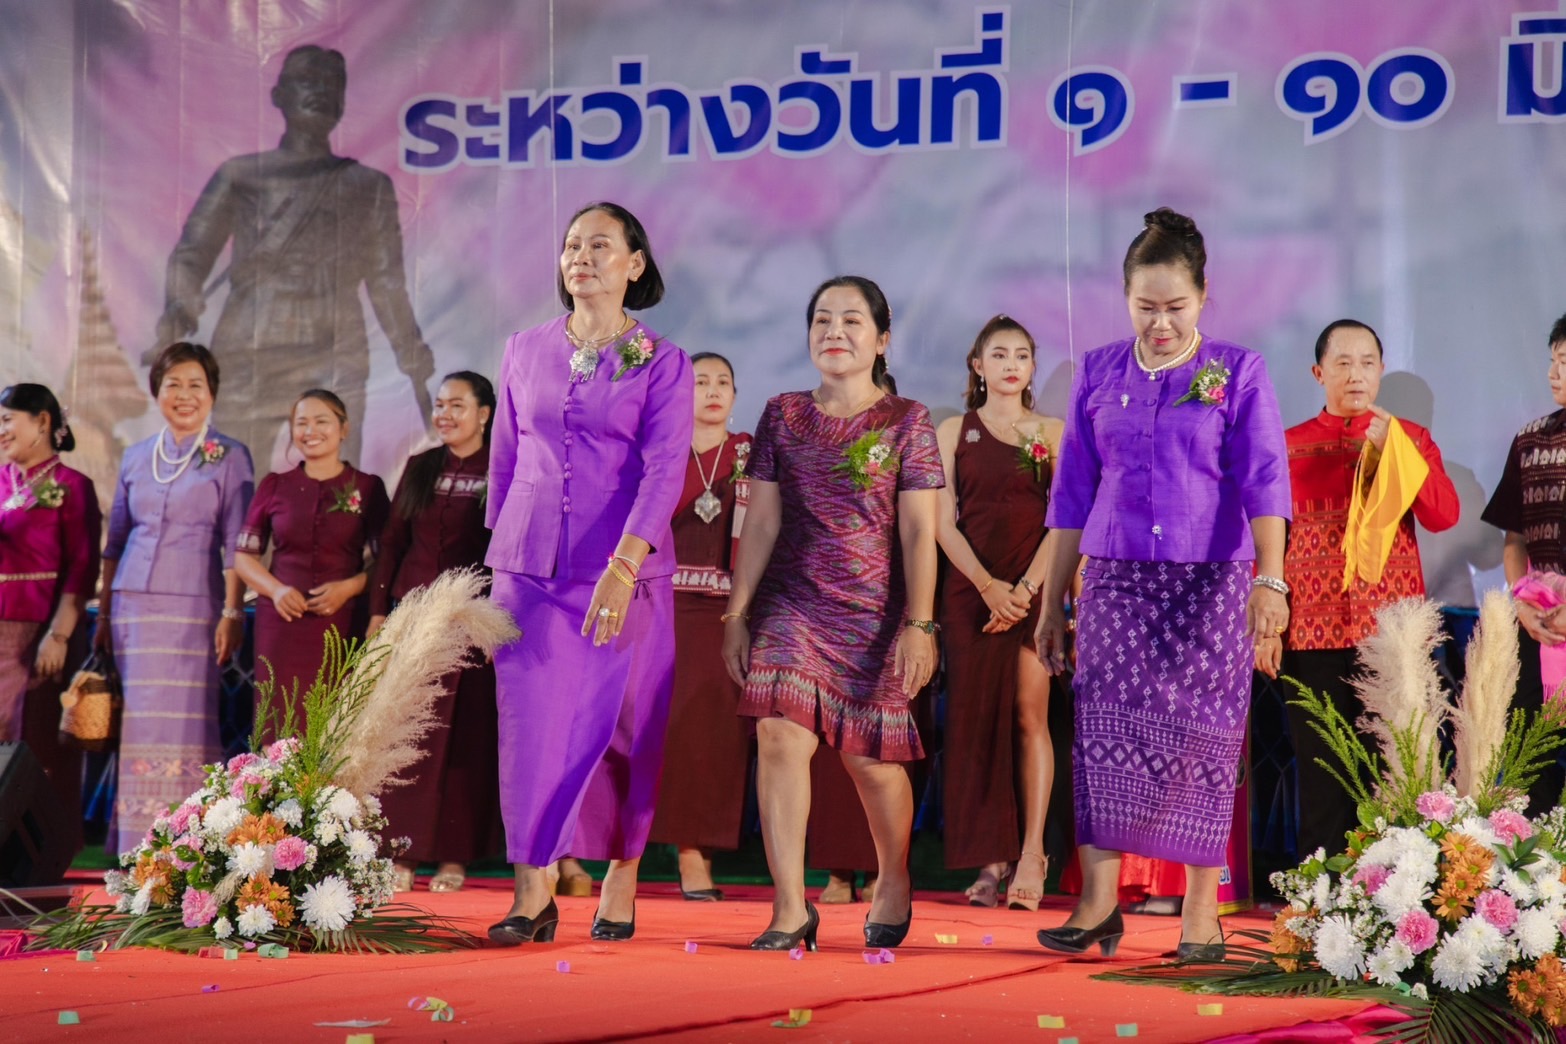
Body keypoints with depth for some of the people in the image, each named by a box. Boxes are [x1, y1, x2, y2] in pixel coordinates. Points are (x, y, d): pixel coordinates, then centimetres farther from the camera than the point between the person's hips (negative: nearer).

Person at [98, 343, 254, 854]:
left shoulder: (230, 458, 3)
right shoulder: (136, 458, 14)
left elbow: (236, 543, -2)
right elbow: (115, 541, 17)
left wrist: (232, 611, -9)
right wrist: (104, 614, 13)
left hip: (192, 608, -4)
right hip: (133, 606, 4)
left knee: (183, 724, -8)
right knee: (135, 726, 1)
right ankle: (136, 849, 6)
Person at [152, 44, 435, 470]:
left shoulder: (369, 187, 15)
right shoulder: (240, 177, 12)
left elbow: (387, 283, 17)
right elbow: (192, 253, 4)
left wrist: (416, 372, 15)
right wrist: (179, 308, -17)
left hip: (335, 360, 0)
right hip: (246, 358, 0)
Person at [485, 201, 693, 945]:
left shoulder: (662, 364, -1)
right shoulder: (524, 352, 10)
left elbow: (664, 471, -12)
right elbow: (504, 459, 16)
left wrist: (622, 567, -24)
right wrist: (500, 551, 15)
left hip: (626, 569, -2)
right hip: (529, 567, 2)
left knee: (621, 725, 2)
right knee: (530, 722, -3)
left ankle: (621, 882, 15)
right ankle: (532, 892, -1)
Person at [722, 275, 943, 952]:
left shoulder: (906, 422, 2)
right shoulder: (782, 417, 8)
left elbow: (918, 531, -2)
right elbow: (761, 522, 7)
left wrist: (919, 624, -8)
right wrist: (736, 614, 3)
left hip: (873, 612, -1)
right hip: (790, 604, 2)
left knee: (869, 758, 3)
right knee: (780, 734, -16)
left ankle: (893, 880, 31)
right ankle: (790, 909, -12)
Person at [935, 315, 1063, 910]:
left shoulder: (1052, 433, 9)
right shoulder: (953, 432, 10)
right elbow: (944, 521, 3)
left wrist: (1025, 588, -11)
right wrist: (988, 586, -10)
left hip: (1035, 587, -1)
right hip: (971, 588, 1)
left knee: (1029, 716, -8)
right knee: (976, 718, -1)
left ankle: (1030, 856, -10)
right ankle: (992, 861, 1)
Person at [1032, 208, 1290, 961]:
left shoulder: (1238, 373, 1)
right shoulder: (1098, 375, 8)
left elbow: (1263, 480, -9)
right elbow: (1072, 497, 11)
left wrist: (1270, 579, -22)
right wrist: (1051, 605, 10)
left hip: (1209, 581, -2)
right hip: (1116, 580, 2)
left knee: (1201, 738, 0)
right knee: (1105, 729, -8)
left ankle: (1201, 908, 8)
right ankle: (1098, 902, -8)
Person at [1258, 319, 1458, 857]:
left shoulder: (1411, 438, 10)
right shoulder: (1288, 446, 8)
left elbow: (1444, 515, -5)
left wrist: (1393, 449, -14)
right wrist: (1264, 626, -2)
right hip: (1313, 632, 0)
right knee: (1321, 770, 1)